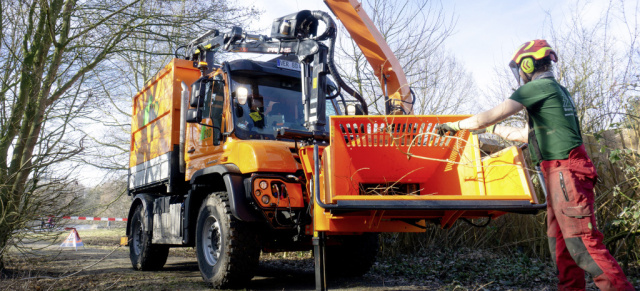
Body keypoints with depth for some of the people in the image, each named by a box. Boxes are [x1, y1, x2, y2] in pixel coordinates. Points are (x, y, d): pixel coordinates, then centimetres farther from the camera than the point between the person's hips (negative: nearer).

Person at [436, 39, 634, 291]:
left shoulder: (539, 86, -8)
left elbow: (490, 116, -12)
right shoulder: (556, 90, 21)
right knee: (559, 241, 11)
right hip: (560, 174, 10)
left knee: (581, 242, -10)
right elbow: (527, 134, 30)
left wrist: (454, 125, 0)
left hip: (566, 172, -10)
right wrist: (491, 130, 36)